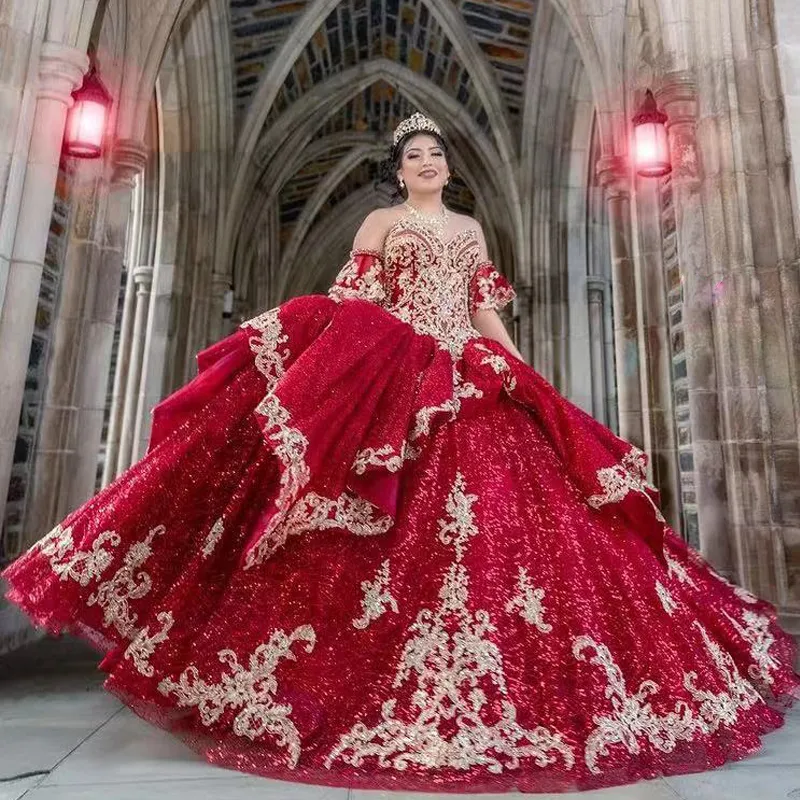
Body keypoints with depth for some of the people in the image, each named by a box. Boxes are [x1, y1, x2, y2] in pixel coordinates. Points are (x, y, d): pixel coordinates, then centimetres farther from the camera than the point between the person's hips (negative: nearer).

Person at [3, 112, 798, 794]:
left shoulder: (472, 230, 23)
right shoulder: (380, 222, 13)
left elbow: (485, 310, 18)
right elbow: (352, 302, 3)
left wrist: (522, 373, 10)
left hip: (471, 382, 4)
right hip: (392, 375, -3)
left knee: (489, 512, -4)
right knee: (397, 522, -11)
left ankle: (459, 692, 9)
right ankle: (387, 692, 2)